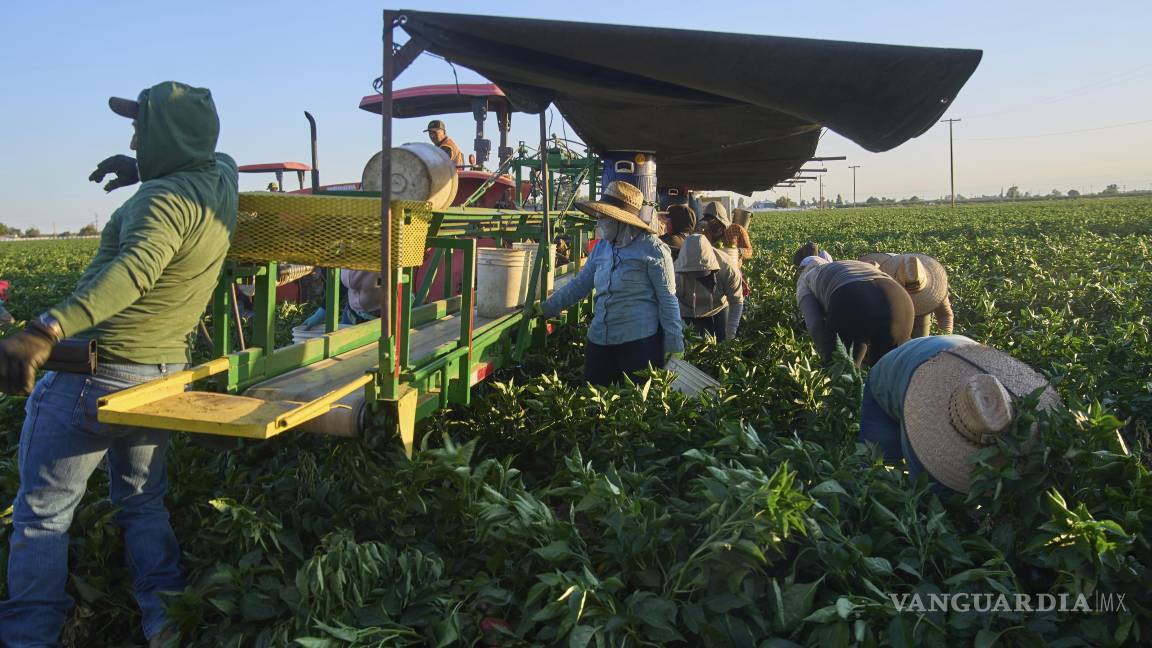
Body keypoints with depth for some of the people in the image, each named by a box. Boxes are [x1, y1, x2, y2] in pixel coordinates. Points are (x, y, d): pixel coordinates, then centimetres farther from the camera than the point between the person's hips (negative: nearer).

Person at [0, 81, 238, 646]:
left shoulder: (167, 198, -21)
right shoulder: (221, 177, 4)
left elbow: (133, 272, -38)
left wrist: (46, 330, -48)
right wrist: (134, 167, 27)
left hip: (95, 377, -8)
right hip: (163, 376, 8)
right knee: (143, 505, 21)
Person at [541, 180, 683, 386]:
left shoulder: (652, 249, -9)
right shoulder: (601, 248, 10)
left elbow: (667, 299, -9)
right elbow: (579, 284, 17)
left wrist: (674, 345, -9)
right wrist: (547, 308, 15)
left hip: (640, 340, -6)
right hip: (599, 339, 6)